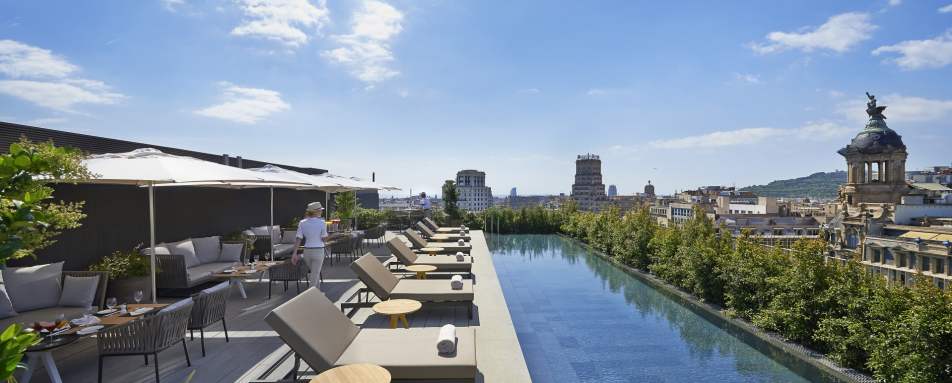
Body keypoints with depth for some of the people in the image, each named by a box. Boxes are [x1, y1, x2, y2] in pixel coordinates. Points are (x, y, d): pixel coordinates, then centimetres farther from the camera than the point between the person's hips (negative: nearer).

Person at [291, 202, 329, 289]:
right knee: (314, 276, 2)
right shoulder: (322, 223, -12)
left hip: (307, 251, 5)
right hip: (318, 252, -4)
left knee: (315, 272, 25)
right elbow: (324, 239, -5)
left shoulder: (302, 223, -2)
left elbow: (298, 239, -6)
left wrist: (294, 254, -5)